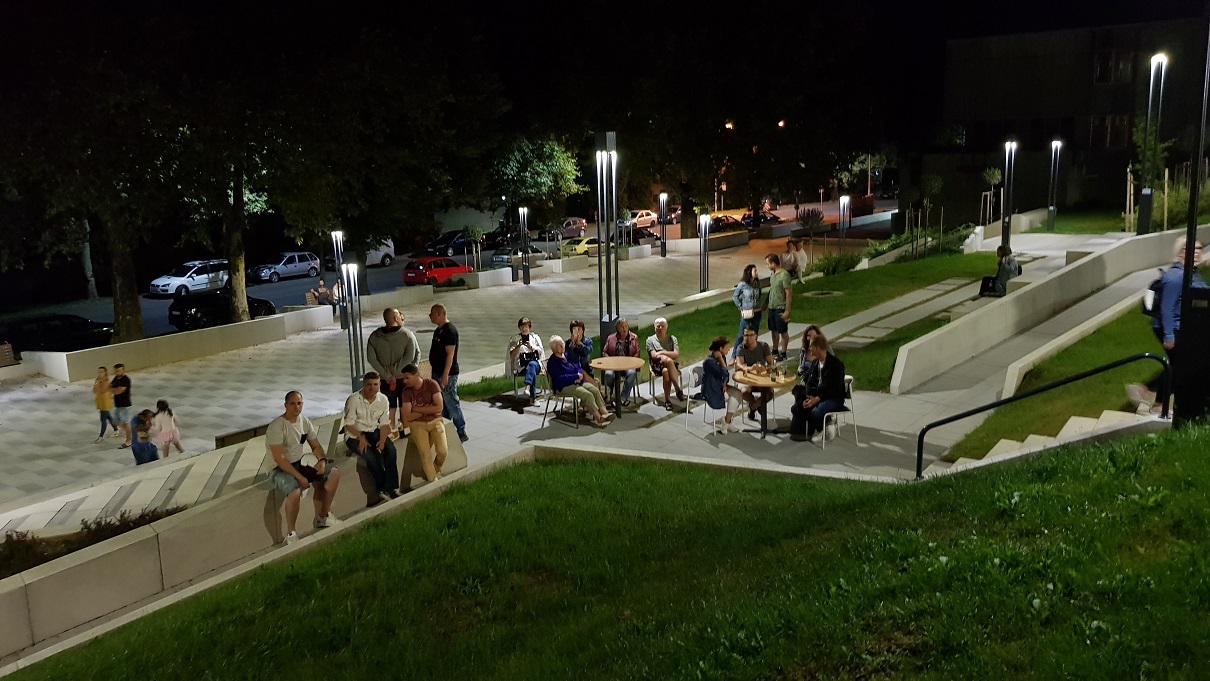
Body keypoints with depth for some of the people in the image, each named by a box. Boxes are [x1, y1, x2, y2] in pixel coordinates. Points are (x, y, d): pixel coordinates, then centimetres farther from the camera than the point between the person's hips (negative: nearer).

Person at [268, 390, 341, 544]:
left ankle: (323, 516, 12)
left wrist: (322, 460, -11)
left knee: (334, 473, -1)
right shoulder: (276, 426, -20)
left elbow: (316, 445, 12)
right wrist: (299, 477, -26)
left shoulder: (305, 421, 3)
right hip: (281, 469, -8)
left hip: (301, 462, 8)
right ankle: (290, 533, -15)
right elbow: (279, 458, -24)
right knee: (295, 492, -36)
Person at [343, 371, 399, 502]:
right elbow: (349, 424, -12)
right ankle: (383, 490, -15)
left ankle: (391, 488, -20)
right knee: (371, 456, -29)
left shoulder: (383, 399, 0)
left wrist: (382, 440, -16)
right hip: (355, 435, -4)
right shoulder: (353, 400, -13)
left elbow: (384, 424, 1)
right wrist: (361, 437, -26)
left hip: (374, 432, 4)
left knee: (390, 449, -23)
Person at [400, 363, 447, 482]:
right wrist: (427, 409, -11)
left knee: (443, 451, -19)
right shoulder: (407, 390, -6)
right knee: (425, 453, -21)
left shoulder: (431, 384, -9)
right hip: (418, 424, 0)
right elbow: (408, 417, -10)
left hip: (435, 421, 0)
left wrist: (417, 409, -12)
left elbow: (438, 408, -15)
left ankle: (435, 471, 12)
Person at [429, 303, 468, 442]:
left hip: (447, 374, -10)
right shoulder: (438, 330, 14)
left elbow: (450, 354, -22)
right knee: (441, 404, 15)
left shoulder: (450, 330, -17)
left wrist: (445, 375, -24)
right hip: (437, 372, 10)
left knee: (451, 403, -6)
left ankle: (461, 433, 1)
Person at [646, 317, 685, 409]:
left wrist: (662, 353, -8)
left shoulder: (672, 339, 17)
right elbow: (654, 356, 0)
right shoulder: (650, 339, 14)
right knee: (668, 361, -37)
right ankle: (678, 390, -34)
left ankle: (667, 400, -34)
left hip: (673, 365, 1)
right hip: (657, 366, -1)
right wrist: (668, 355, -8)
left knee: (666, 371, -37)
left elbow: (677, 355, 2)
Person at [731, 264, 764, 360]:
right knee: (742, 335, -4)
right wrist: (741, 307, -5)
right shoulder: (743, 284, -10)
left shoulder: (757, 283, 4)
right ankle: (734, 355, 2)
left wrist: (761, 307, 4)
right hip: (747, 313, -5)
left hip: (757, 312, 5)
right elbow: (734, 296, -3)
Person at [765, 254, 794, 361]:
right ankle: (775, 351, 29)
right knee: (774, 331, 17)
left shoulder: (784, 275, -18)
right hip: (772, 308, 8)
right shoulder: (773, 274, 7)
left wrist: (787, 311, -19)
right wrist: (767, 304, 18)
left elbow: (789, 293, -18)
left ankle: (783, 354, 15)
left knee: (783, 332, 5)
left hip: (780, 309, -8)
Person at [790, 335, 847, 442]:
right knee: (797, 407, -12)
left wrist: (817, 399, -26)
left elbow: (836, 388, -20)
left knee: (816, 412, -32)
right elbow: (810, 382, 10)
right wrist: (809, 396, -12)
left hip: (834, 398, -7)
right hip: (817, 394, 7)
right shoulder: (815, 362, 7)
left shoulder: (836, 363, -17)